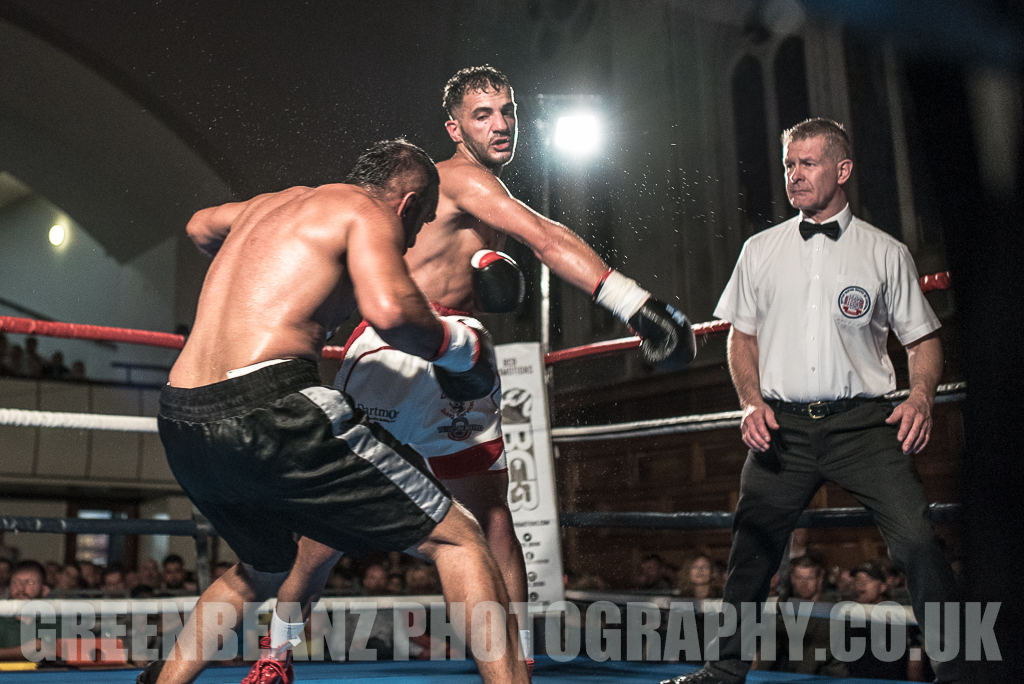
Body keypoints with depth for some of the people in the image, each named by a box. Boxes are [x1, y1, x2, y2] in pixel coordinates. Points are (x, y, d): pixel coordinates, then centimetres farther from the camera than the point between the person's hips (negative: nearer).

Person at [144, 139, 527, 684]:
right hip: (267, 409, -8)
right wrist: (456, 345, 2)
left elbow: (200, 227, 48)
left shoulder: (274, 202, 27)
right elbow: (390, 311, -17)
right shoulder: (369, 213, 4)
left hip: (179, 424, 9)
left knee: (261, 573, 34)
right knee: (458, 538, 1)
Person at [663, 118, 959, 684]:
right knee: (751, 547, 8)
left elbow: (923, 338, 8)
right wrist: (752, 402, 0)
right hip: (783, 425, 2)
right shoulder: (760, 250, 9)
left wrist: (921, 398, -11)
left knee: (917, 540, -14)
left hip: (864, 423, -1)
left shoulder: (885, 252, 4)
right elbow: (741, 334, 15)